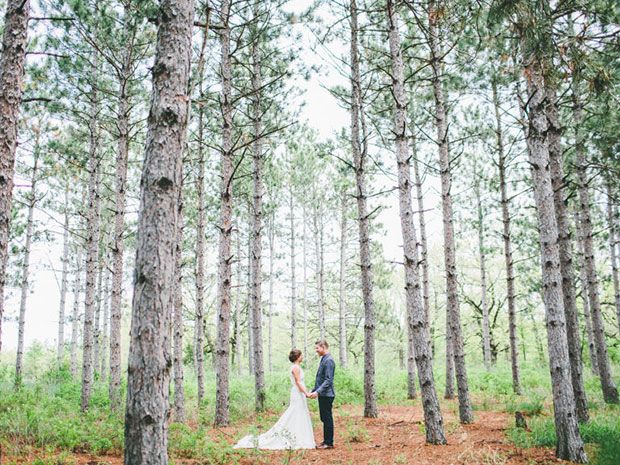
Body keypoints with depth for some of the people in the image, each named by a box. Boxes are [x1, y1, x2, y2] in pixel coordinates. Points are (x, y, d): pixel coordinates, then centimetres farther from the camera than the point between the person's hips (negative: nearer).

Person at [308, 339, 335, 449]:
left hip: (327, 395, -10)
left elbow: (328, 380, -22)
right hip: (322, 395, 10)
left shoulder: (329, 360, -15)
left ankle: (329, 443, 4)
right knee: (324, 419, 14)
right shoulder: (323, 359, 15)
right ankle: (326, 441, 21)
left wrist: (317, 392, -26)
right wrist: (313, 391, 22)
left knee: (328, 419, -3)